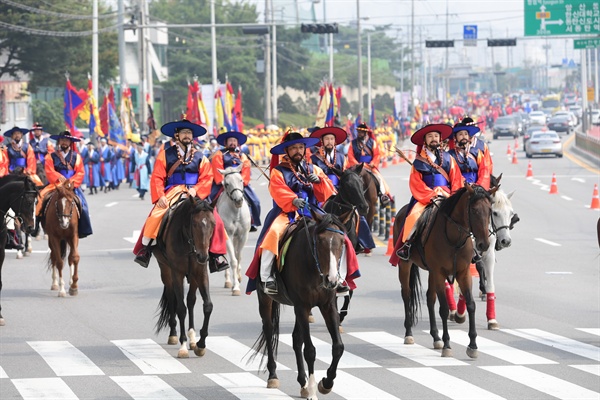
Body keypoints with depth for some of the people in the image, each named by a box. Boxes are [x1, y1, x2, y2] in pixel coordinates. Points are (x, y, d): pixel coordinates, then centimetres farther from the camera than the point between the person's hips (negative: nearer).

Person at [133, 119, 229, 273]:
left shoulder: (200, 157, 12)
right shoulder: (165, 155, 7)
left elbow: (207, 178, 4)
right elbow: (157, 178, 0)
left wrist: (195, 190, -14)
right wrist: (160, 196, -15)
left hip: (196, 194, 2)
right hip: (172, 193, -1)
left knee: (214, 219, -18)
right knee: (156, 216, -27)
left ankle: (216, 254, -9)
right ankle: (145, 251, -16)